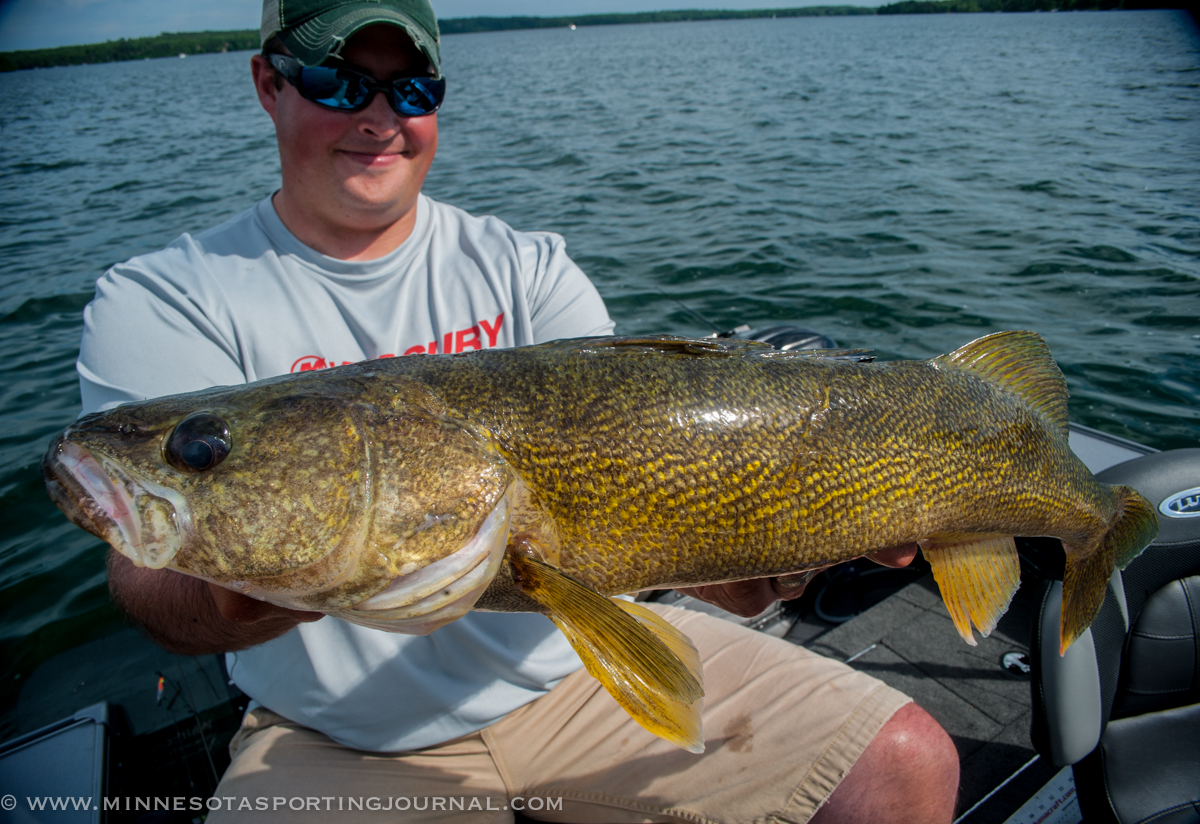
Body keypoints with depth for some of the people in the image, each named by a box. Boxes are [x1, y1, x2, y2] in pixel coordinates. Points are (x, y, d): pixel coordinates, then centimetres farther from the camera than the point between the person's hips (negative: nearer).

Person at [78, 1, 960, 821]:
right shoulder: (162, 301, -7)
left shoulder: (526, 269, 0)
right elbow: (155, 581, -18)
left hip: (586, 660, 2)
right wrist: (244, 594, -42)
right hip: (342, 744, 0)